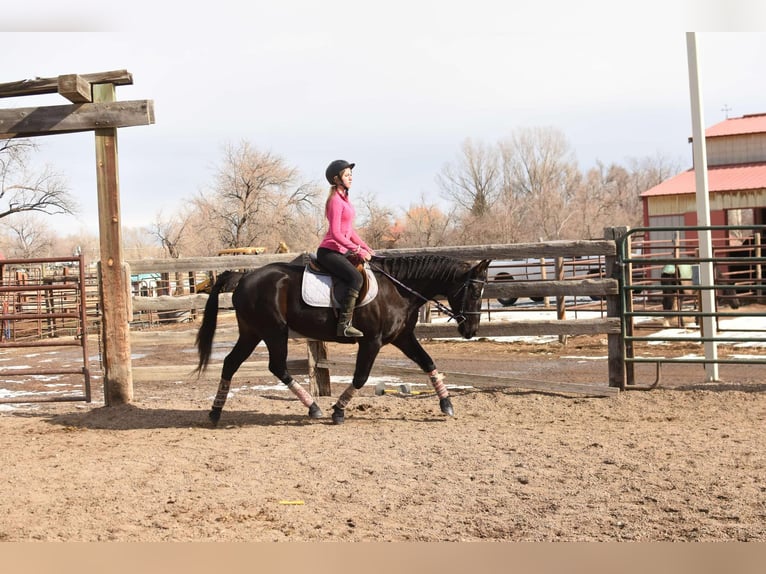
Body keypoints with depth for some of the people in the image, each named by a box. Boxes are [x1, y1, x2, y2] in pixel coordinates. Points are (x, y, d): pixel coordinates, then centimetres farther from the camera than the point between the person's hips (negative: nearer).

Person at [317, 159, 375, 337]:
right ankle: (344, 325, -29)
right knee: (356, 278, -28)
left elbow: (349, 230, 21)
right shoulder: (335, 200, -13)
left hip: (342, 251, 10)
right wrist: (357, 250, -20)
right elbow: (335, 233, -20)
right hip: (329, 251, -10)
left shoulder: (344, 199, 17)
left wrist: (366, 248, 11)